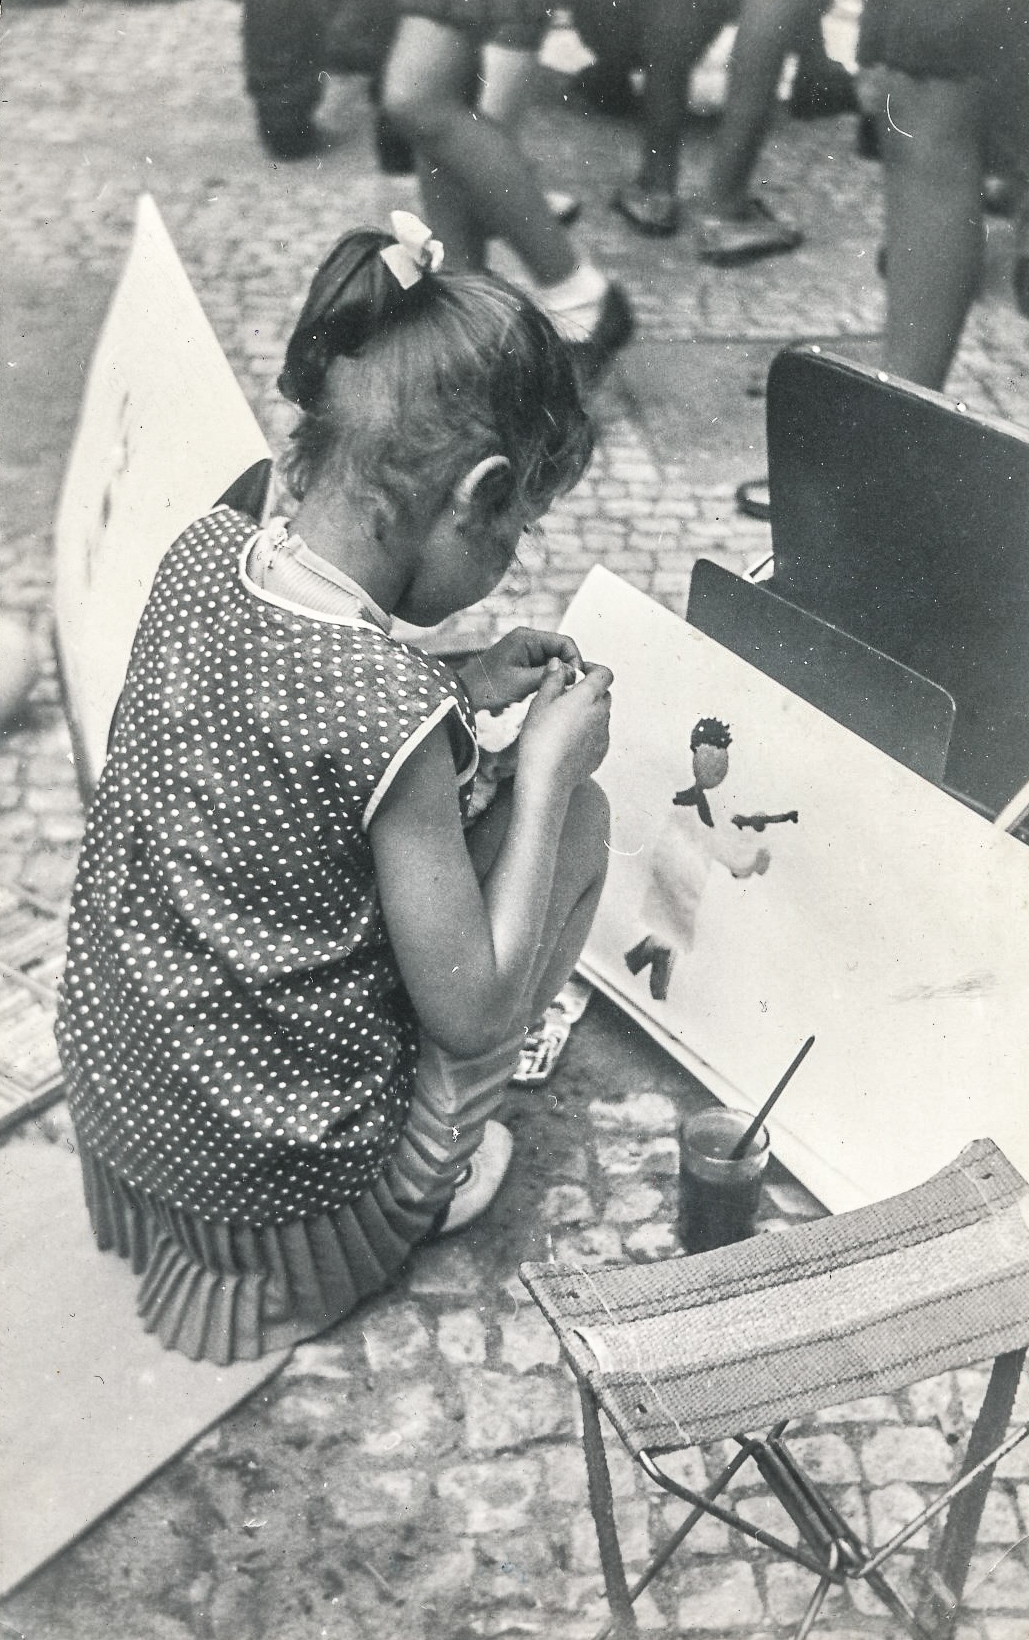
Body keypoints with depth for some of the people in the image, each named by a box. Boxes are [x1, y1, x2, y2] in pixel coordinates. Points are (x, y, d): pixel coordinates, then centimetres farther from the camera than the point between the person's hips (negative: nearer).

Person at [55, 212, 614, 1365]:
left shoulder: (202, 550, -11)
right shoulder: (394, 705, -30)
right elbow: (471, 1016, -19)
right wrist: (546, 770, -13)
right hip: (278, 1184, -6)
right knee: (576, 817, 2)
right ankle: (415, 1188, 9)